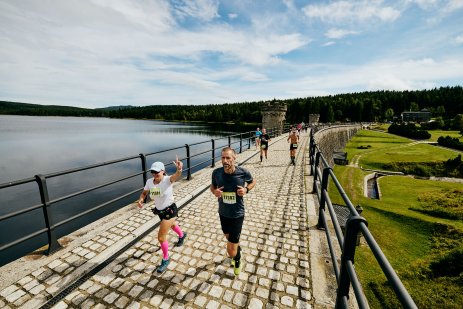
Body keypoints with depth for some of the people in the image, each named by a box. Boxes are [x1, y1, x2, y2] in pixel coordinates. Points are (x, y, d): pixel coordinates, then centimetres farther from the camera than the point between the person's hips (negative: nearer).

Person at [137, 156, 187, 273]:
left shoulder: (167, 180, -28)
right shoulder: (149, 182, -11)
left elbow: (176, 176, -50)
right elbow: (144, 193, 5)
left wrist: (179, 169, -73)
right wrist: (141, 199, -17)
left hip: (170, 210, -7)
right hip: (159, 211, 7)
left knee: (161, 237, -3)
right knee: (171, 224, 33)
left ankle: (165, 260, 25)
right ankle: (182, 235, 67)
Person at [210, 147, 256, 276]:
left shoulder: (243, 172, -21)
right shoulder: (216, 172, -17)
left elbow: (253, 181, 1)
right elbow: (213, 186, 4)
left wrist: (246, 189, -19)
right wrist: (214, 191, -19)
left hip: (237, 215, -3)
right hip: (223, 213, 4)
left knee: (231, 252, 1)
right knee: (229, 237, 30)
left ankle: (237, 259, 40)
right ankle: (237, 250, 66)